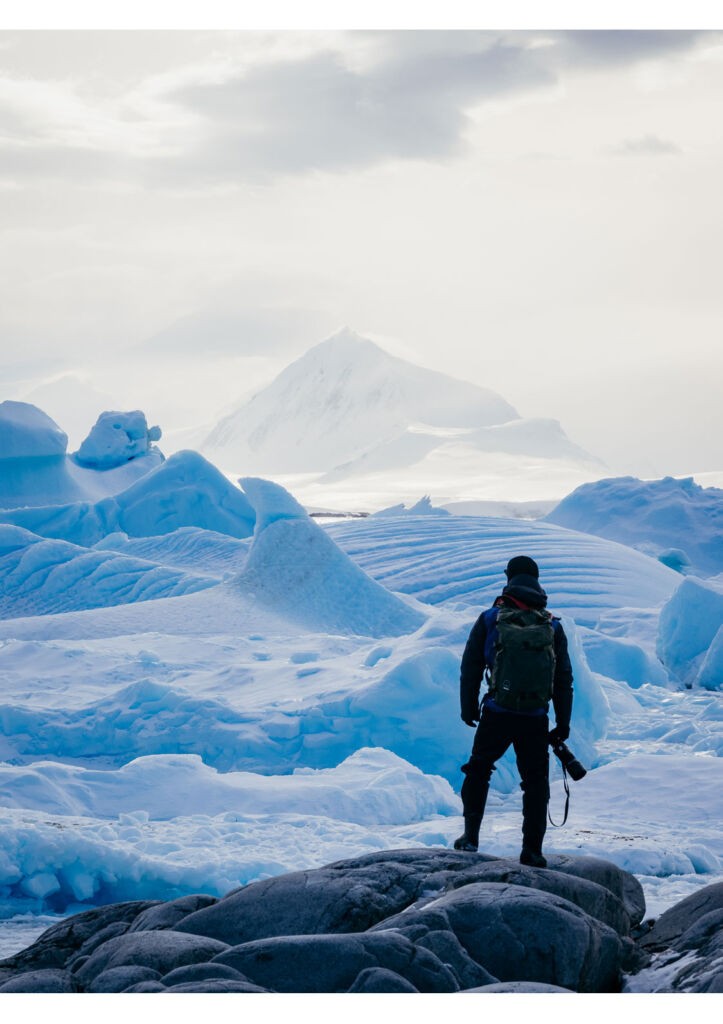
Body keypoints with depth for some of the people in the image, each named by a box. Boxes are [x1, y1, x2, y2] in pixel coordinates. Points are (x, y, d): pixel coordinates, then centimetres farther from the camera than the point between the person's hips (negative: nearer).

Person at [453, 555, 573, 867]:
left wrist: (468, 708, 13)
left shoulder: (489, 619, 0)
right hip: (536, 721, 1)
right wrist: (563, 723, 11)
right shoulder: (552, 626, 5)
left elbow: (470, 668, 3)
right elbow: (564, 679, 7)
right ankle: (532, 850, 7)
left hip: (496, 715, -1)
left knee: (478, 770, 18)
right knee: (535, 782, 10)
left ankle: (471, 835, 13)